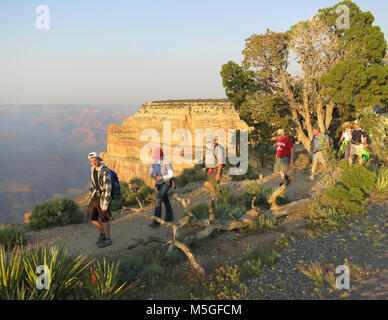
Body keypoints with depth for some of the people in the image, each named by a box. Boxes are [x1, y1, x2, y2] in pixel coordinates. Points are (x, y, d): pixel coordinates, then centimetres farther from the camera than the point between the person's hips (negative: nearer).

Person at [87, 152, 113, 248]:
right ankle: (102, 234, 31)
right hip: (95, 197, 8)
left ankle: (108, 239, 16)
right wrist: (91, 197, 19)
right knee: (92, 218, 10)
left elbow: (108, 188, -22)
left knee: (104, 219, 1)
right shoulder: (92, 170, 5)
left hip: (103, 197, -8)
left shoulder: (105, 172, -21)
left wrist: (105, 204, -22)